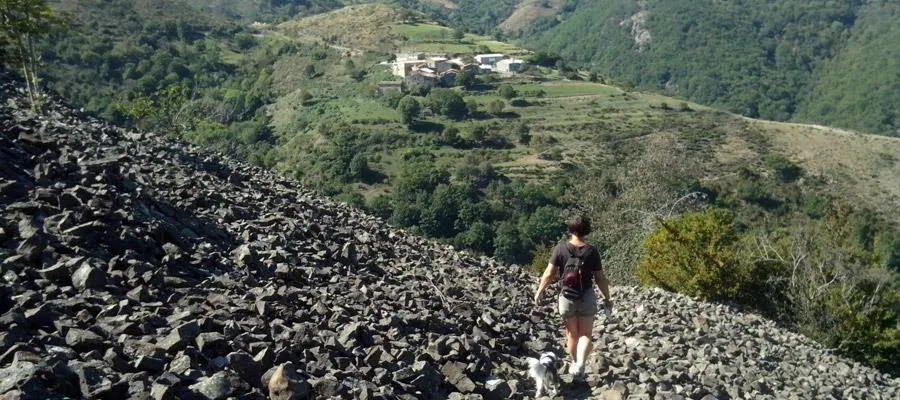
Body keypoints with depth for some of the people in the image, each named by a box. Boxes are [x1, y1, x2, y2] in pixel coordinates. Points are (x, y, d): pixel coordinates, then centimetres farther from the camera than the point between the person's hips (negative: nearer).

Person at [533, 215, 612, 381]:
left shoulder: (561, 248, -11)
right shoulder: (592, 251, -9)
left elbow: (549, 273, -10)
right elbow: (600, 278, -5)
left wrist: (540, 291, 4)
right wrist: (607, 298, 8)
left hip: (567, 297, 1)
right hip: (587, 297, 0)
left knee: (572, 334, 18)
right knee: (585, 334, 6)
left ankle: (574, 364, 30)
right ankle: (580, 365, -14)